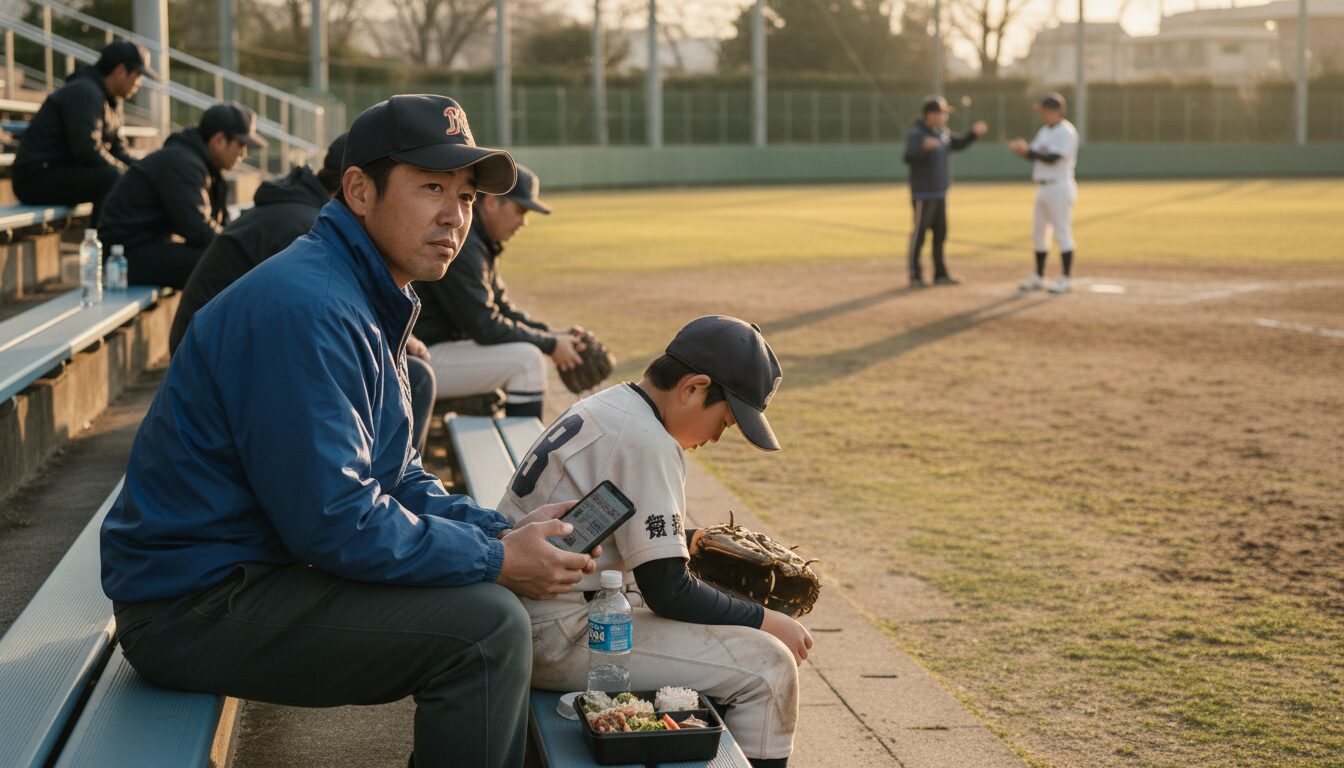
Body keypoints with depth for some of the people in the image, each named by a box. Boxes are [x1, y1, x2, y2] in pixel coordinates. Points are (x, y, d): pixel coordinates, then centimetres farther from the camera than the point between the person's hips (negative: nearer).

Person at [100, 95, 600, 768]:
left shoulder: (368, 302, 12)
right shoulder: (304, 307, -22)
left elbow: (395, 478, 16)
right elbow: (334, 521, -26)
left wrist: (504, 533, 0)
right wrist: (496, 560, -17)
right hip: (195, 606, -11)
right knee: (484, 625, -20)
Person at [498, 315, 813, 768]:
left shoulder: (607, 408, 11)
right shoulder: (646, 441, -19)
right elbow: (666, 591, -18)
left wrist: (690, 540, 20)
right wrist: (765, 622, -8)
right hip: (557, 639, -11)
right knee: (769, 667, -12)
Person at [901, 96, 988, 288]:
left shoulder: (943, 133, 10)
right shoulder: (916, 134, -15)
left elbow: (958, 144, 25)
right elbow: (909, 157, -28)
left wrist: (973, 133, 10)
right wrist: (923, 147, -46)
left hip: (940, 193, 9)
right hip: (923, 195, -8)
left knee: (940, 234, 12)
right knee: (918, 235, -5)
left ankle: (940, 274, 20)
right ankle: (915, 276, 0)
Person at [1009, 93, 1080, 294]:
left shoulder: (1066, 132, -12)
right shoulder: (1045, 131, 15)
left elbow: (1052, 158, -21)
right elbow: (1036, 155, 11)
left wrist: (1027, 150, -23)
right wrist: (1023, 149, -9)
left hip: (1059, 188, -9)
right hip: (1042, 187, 9)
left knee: (1062, 233, -6)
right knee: (1038, 233, 12)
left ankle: (1066, 279, -2)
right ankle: (1038, 277, 20)